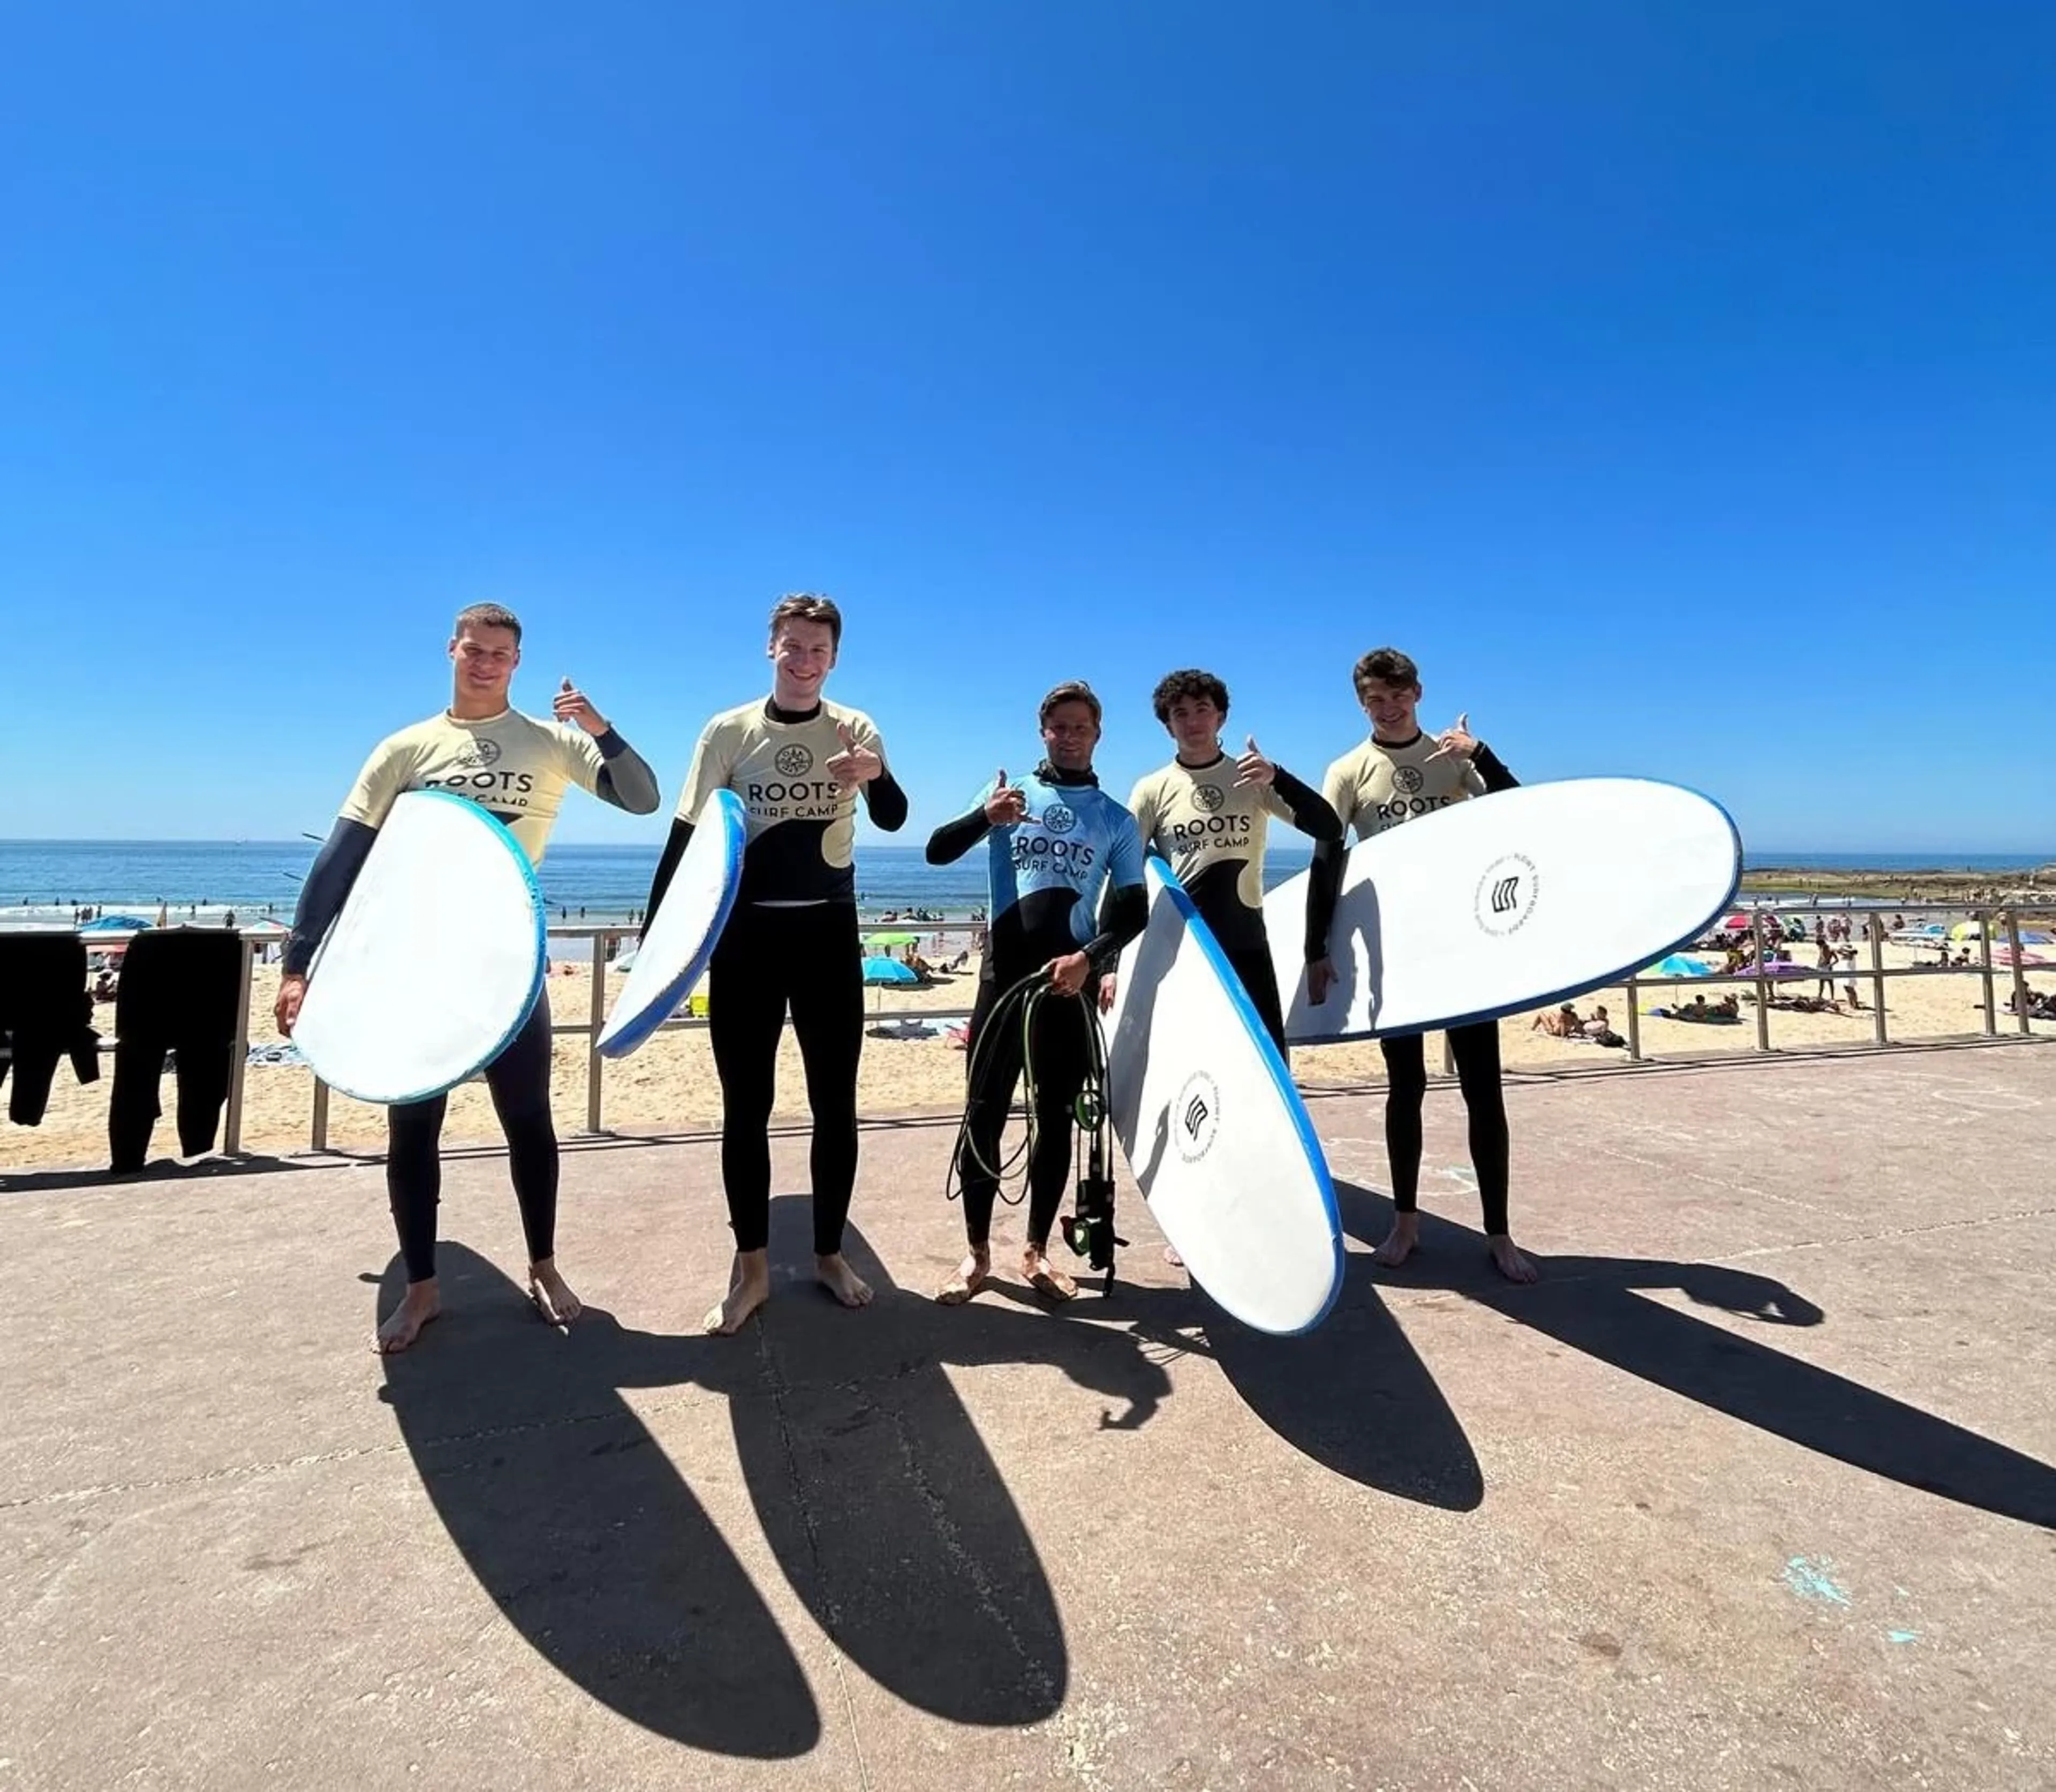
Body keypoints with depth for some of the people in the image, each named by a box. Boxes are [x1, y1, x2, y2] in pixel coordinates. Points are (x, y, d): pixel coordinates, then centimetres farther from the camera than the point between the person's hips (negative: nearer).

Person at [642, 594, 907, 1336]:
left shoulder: (856, 729, 0)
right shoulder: (728, 731, 0)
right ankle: (751, 1266, 19)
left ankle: (829, 1253, 24)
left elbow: (894, 819, -15)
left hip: (828, 932, 0)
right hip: (746, 935, 0)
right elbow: (685, 837, 1)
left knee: (835, 1105, 8)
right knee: (746, 1108, 5)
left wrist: (876, 776, -38)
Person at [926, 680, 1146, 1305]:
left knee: (1056, 1118, 7)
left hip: (1072, 980, 1)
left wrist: (1089, 958, -14)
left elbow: (1133, 912, 4)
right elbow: (937, 851, -4)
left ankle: (1037, 1252, 20)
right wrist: (985, 817, -24)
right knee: (984, 1114, 0)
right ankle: (977, 1253, 12)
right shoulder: (1008, 792, 6)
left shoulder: (1117, 821, 7)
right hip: (1006, 973, -1)